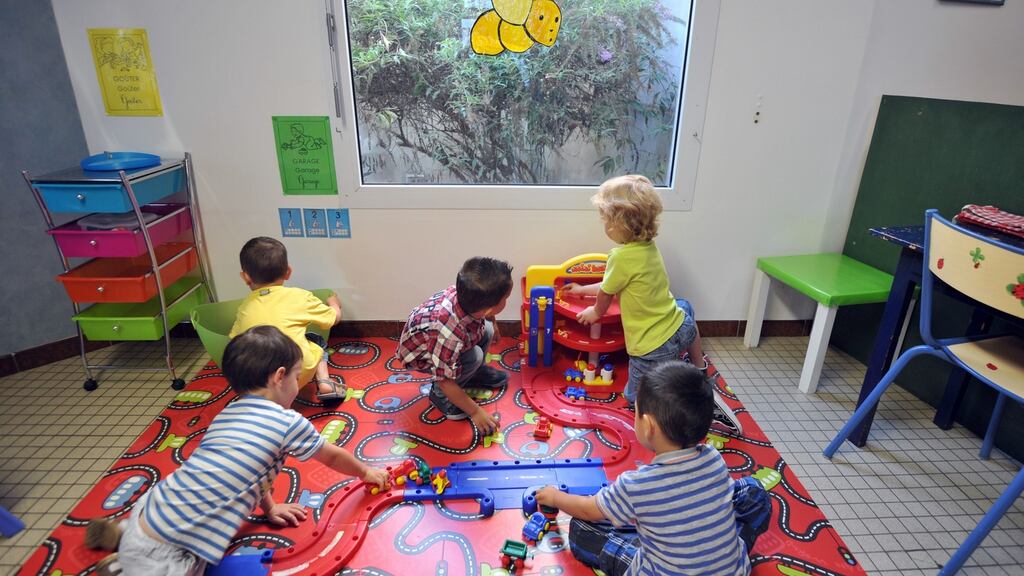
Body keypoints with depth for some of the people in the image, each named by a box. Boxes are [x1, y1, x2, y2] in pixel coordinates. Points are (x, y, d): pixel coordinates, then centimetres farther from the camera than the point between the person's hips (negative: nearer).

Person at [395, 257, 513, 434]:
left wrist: (493, 324, 18)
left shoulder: (467, 294, -27)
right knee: (474, 356, -25)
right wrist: (475, 411, -23)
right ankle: (439, 394, -1)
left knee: (486, 329, -7)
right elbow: (445, 381, -32)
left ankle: (477, 372, 19)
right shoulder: (450, 333, -45)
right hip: (418, 352, -6)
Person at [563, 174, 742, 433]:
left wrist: (595, 312, 16)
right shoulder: (649, 246, 0)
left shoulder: (622, 257, -25)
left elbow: (605, 295, -6)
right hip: (680, 328, 8)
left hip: (653, 348, -8)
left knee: (636, 398, 18)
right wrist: (583, 289, 28)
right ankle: (699, 370, 49)